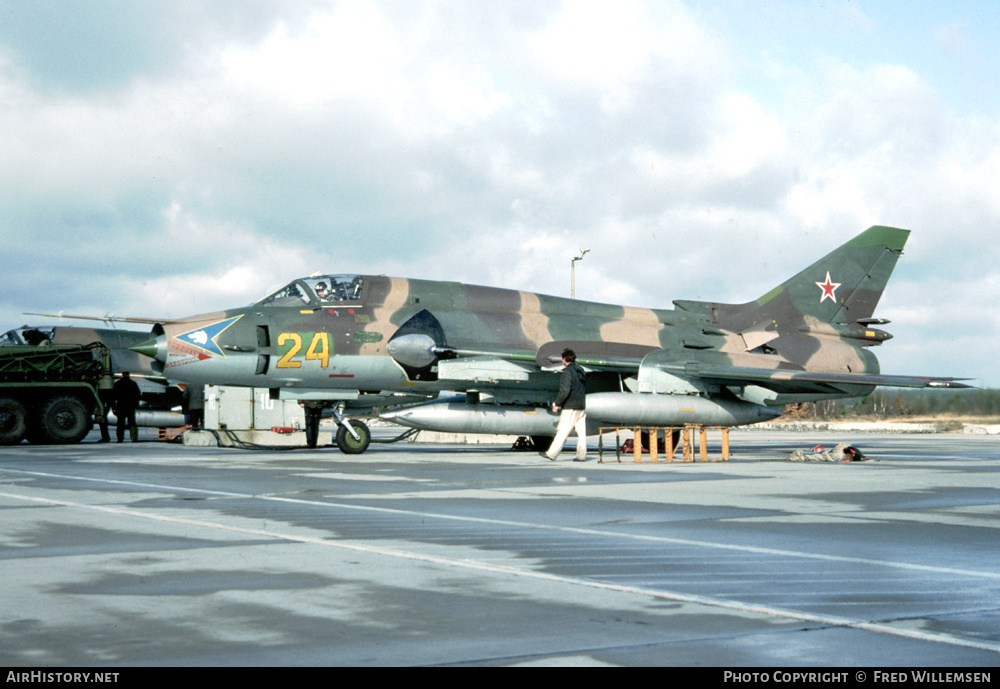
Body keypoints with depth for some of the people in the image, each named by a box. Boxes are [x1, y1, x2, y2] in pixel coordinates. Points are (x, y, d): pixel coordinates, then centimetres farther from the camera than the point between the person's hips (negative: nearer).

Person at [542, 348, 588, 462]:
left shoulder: (568, 371, -11)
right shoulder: (580, 371, 14)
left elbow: (564, 391, -19)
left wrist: (557, 404, -12)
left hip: (570, 408, -8)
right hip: (581, 407, 8)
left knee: (562, 432, -6)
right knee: (581, 432, 6)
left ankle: (552, 454, -3)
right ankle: (581, 455, 5)